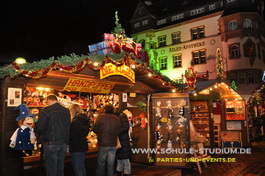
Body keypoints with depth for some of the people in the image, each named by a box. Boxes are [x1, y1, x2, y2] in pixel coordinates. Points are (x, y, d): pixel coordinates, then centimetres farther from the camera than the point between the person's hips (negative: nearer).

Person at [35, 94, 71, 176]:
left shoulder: (46, 110, -11)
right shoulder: (66, 111, 5)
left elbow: (39, 127, -14)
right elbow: (69, 127, 8)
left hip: (51, 144, -5)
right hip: (63, 143, 5)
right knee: (60, 169, 17)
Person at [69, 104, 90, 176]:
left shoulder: (75, 121, -20)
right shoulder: (85, 120, 7)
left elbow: (70, 135, -18)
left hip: (76, 148, -9)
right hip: (83, 146, 9)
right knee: (82, 168, 21)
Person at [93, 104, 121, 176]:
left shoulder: (101, 117, -7)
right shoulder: (117, 118, 1)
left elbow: (95, 130, -5)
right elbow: (118, 132, 4)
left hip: (103, 144, -2)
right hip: (113, 144, 3)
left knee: (101, 164, 10)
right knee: (111, 164, 11)